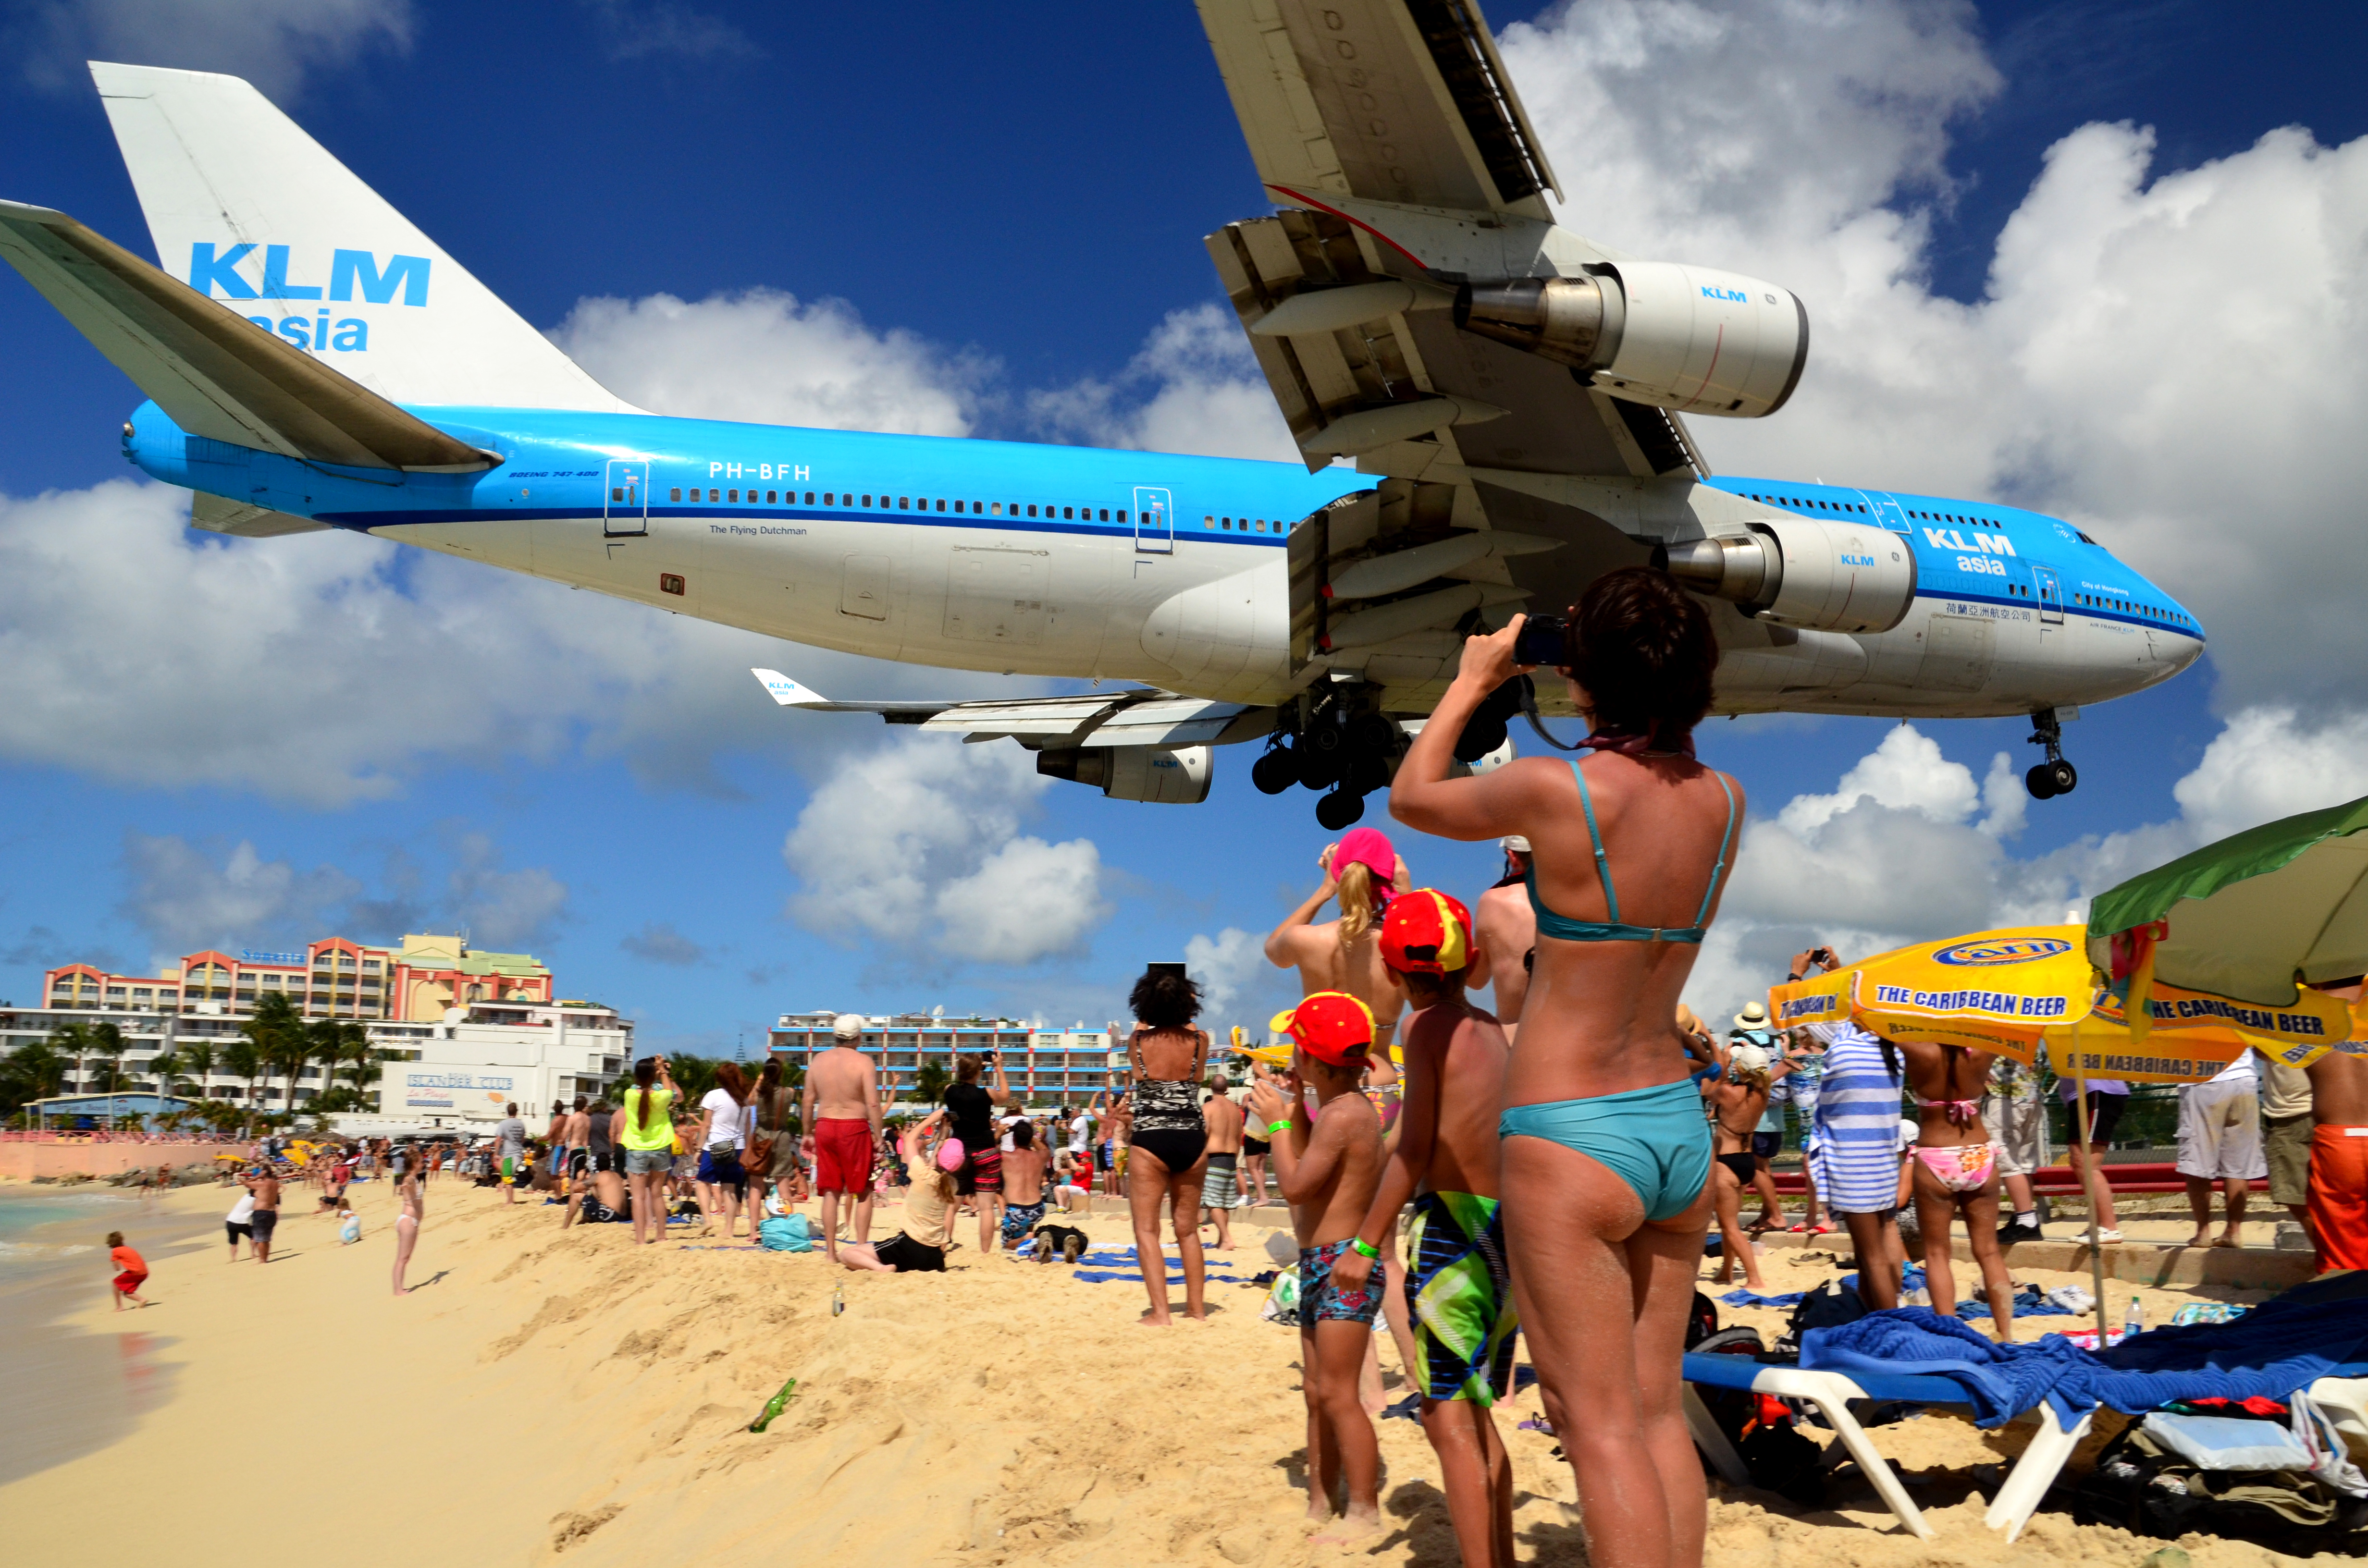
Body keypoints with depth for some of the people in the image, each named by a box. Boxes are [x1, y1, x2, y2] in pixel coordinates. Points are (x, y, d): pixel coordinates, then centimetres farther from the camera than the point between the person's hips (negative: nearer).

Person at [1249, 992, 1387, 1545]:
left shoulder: (1342, 1113, -19)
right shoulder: (1339, 1108, 12)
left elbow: (1296, 1185, -20)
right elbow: (1313, 1170, 18)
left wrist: (1276, 1123, -9)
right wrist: (1295, 1109, 13)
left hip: (1341, 1266, -11)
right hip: (1321, 1266, 11)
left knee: (1337, 1395, -6)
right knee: (1317, 1393, 15)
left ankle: (1365, 1512, 1)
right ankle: (1319, 1504, 23)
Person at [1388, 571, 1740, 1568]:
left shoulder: (1553, 790, -18)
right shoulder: (1724, 802, -1)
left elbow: (1411, 797, 1)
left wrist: (1472, 682, 14)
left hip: (1571, 1143, -6)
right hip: (1679, 1130, 7)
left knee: (1601, 1428, 0)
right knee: (1659, 1413, 16)